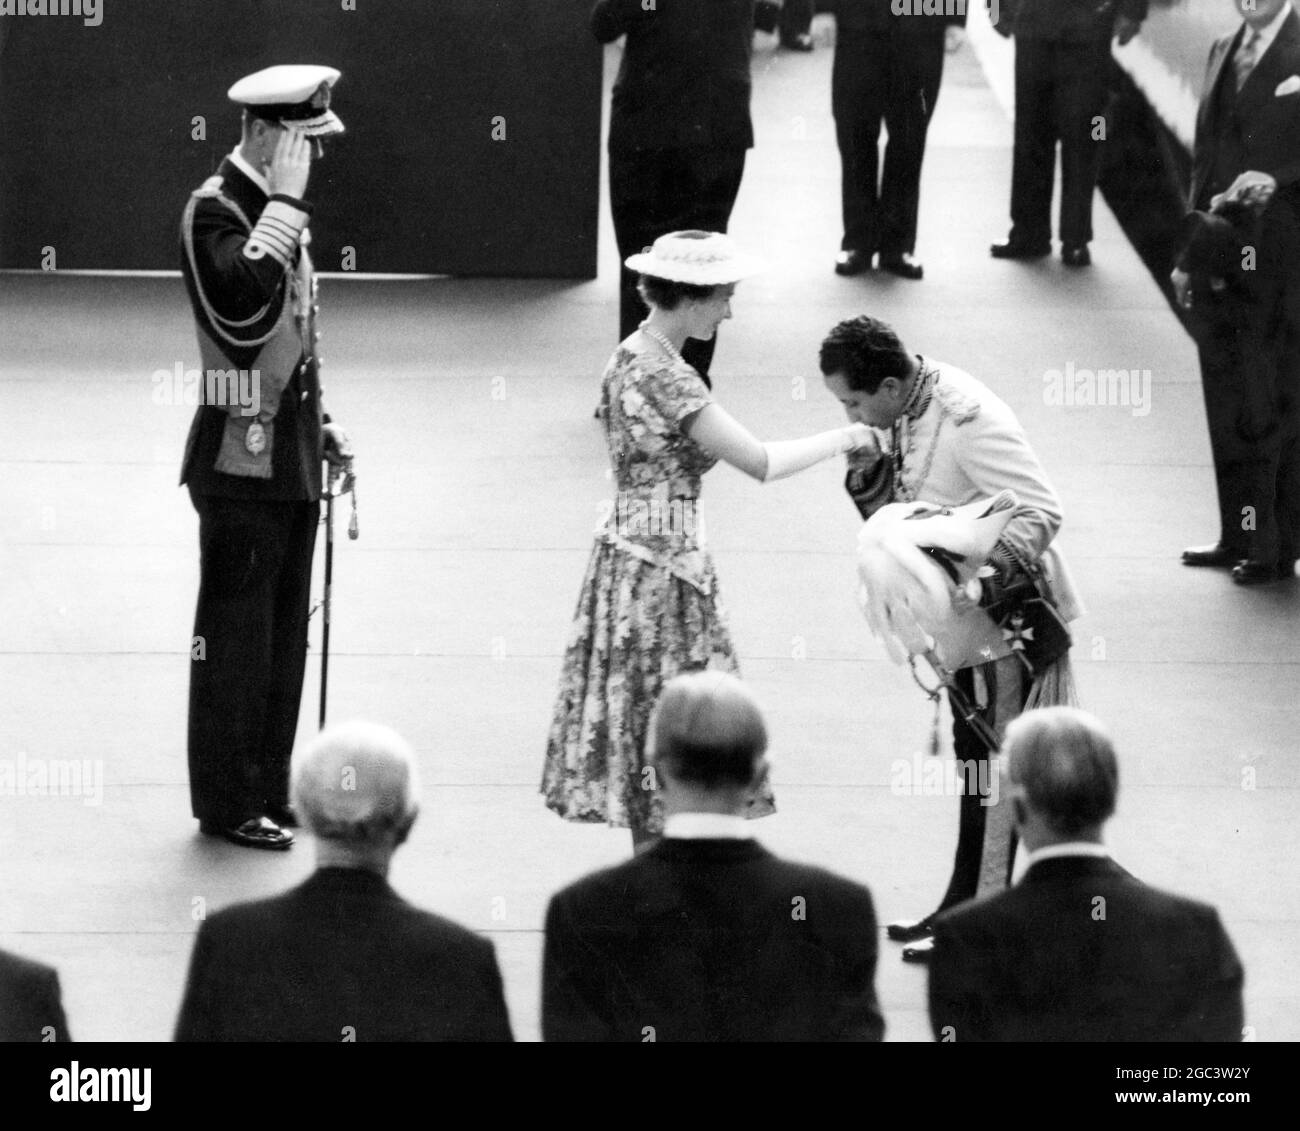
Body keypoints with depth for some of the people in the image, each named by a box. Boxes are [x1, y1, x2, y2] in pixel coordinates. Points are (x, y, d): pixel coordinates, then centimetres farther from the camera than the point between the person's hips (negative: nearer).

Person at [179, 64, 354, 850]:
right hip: (241, 461, -9)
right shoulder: (214, 210, -15)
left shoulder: (278, 211, 12)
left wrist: (320, 424, 16)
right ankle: (229, 802, 7)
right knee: (235, 636, -1)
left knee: (284, 634, 14)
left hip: (291, 458, 9)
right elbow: (245, 300, -34)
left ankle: (269, 788, 23)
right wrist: (287, 203, -28)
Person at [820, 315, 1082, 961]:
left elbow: (1040, 512, -27)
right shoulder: (906, 414, 3)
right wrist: (869, 477, -9)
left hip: (1008, 616, -9)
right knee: (973, 759, 17)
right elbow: (899, 515, 12)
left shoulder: (969, 420, -25)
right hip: (965, 616, 9)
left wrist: (986, 578, -36)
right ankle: (965, 903, 26)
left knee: (991, 767, -3)